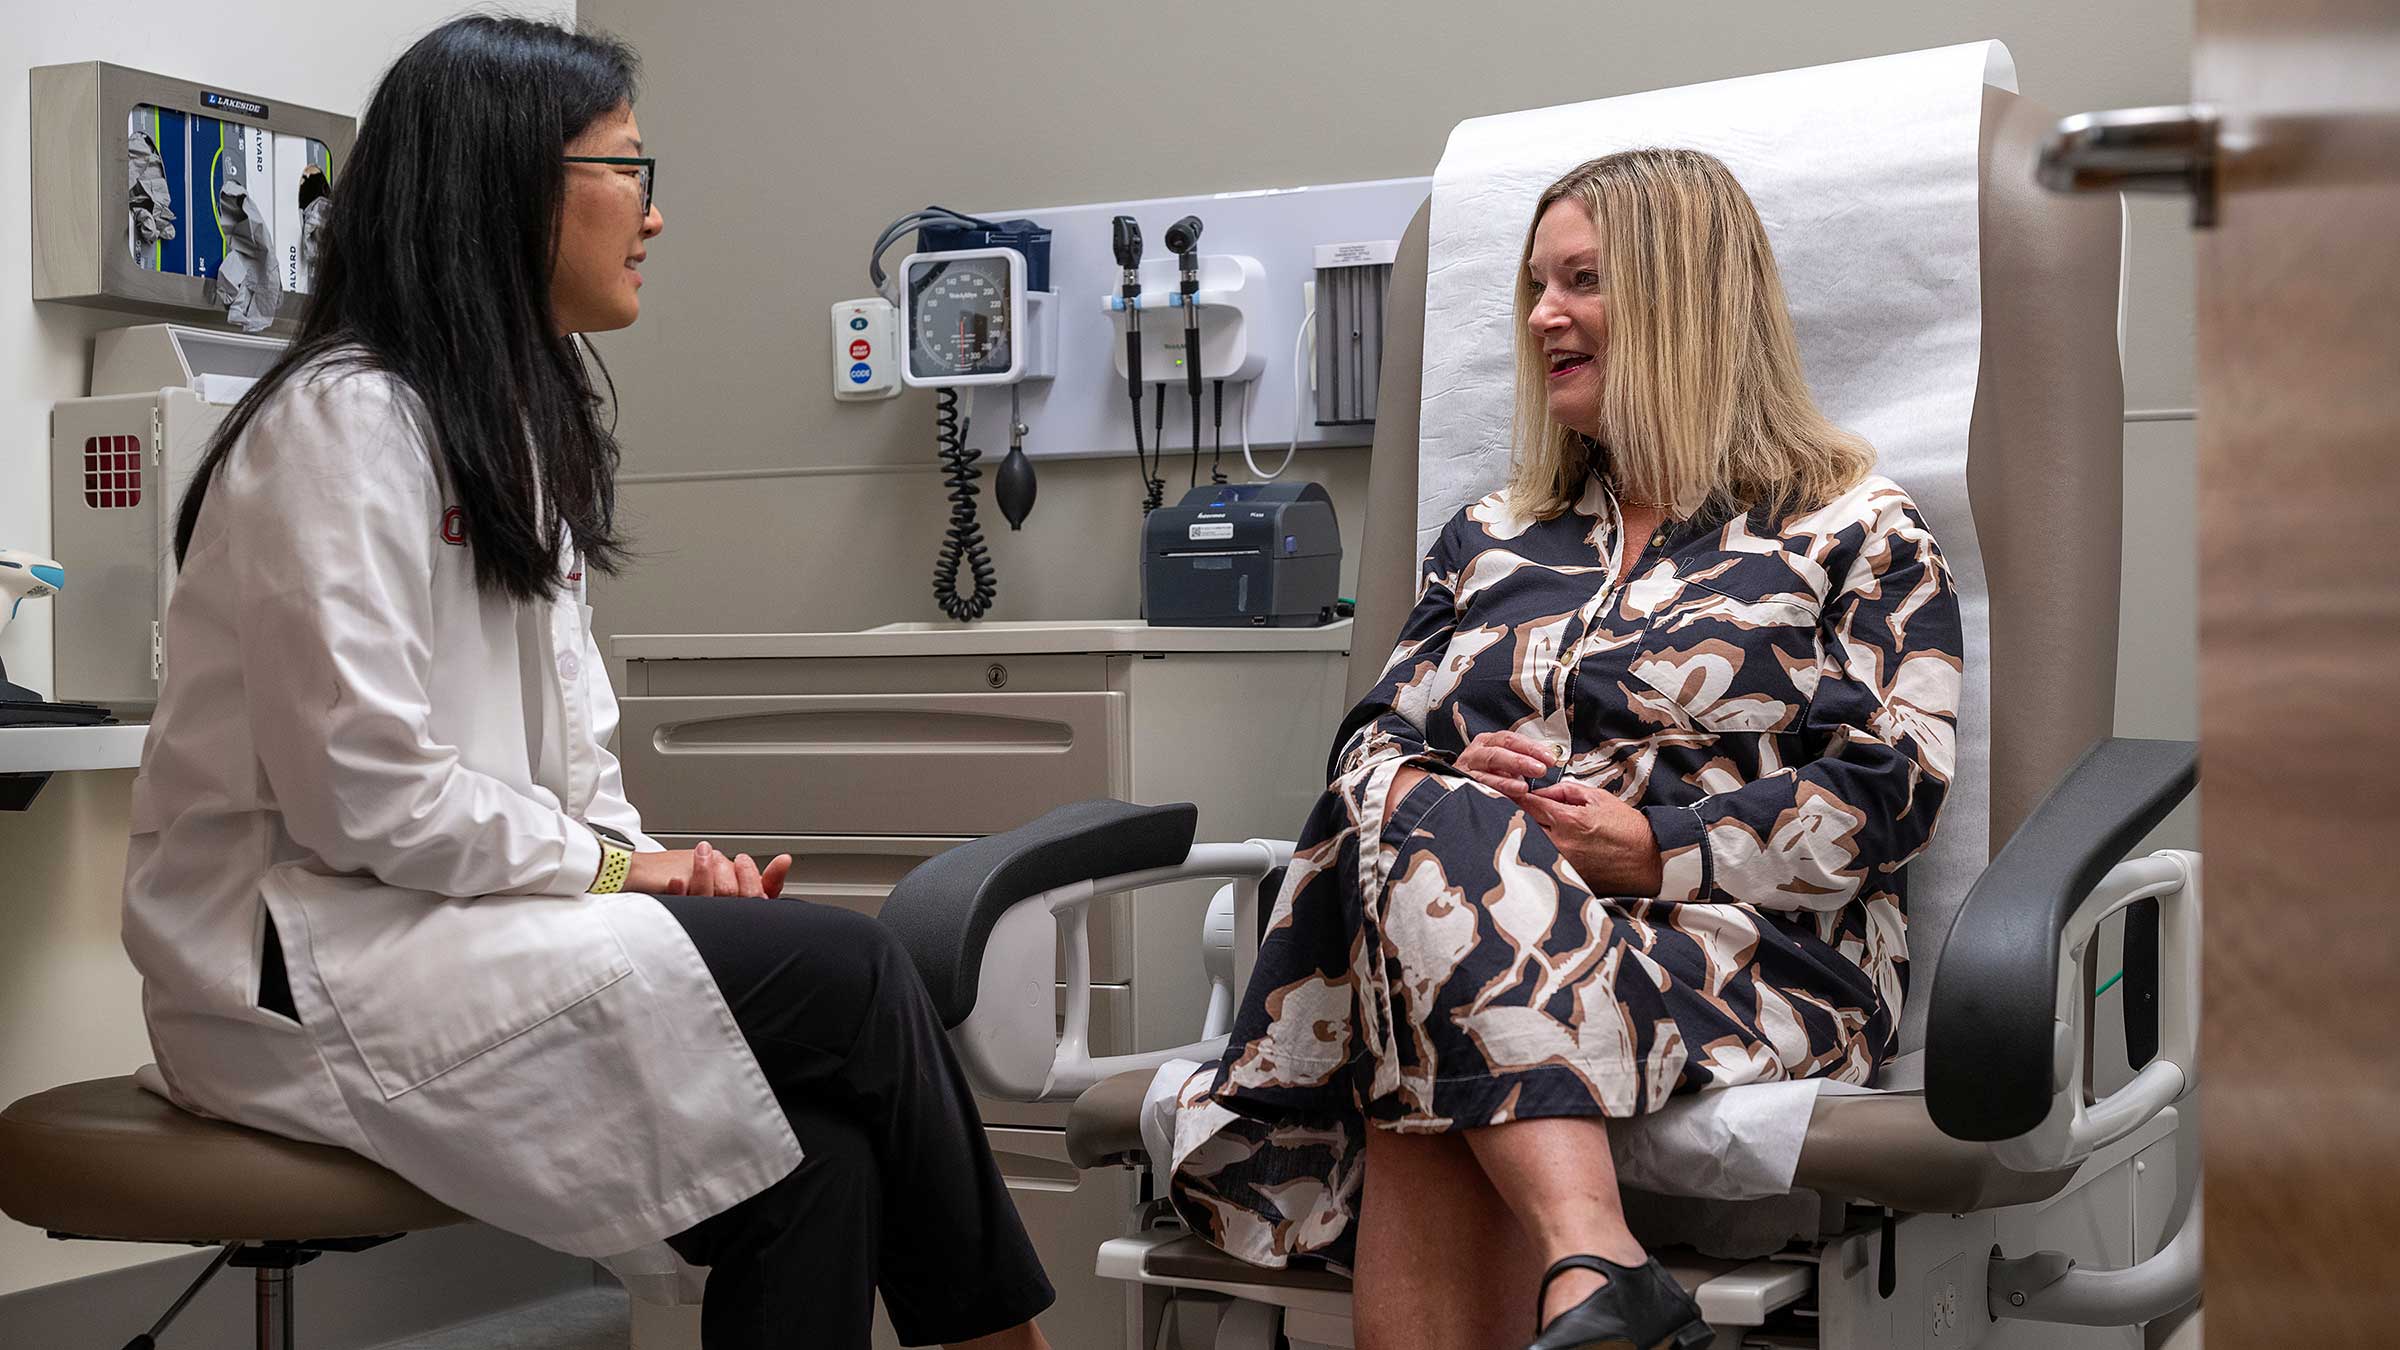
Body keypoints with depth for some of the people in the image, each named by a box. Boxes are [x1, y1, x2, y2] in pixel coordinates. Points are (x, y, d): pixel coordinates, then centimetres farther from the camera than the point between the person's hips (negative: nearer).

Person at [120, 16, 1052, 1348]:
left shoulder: (515, 423, 17)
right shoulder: (346, 418, -13)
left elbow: (567, 742, 16)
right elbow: (362, 796, -20)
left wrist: (648, 861, -3)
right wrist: (615, 866, -11)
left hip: (450, 925, 9)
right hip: (304, 963, -8)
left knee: (820, 1145, -16)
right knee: (843, 974, -18)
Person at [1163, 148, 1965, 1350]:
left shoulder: (1855, 529, 11)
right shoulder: (1493, 534, 26)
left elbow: (1891, 788, -1)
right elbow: (1372, 734, 21)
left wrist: (1658, 848, -14)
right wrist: (1429, 787, -4)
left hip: (1744, 949, -4)